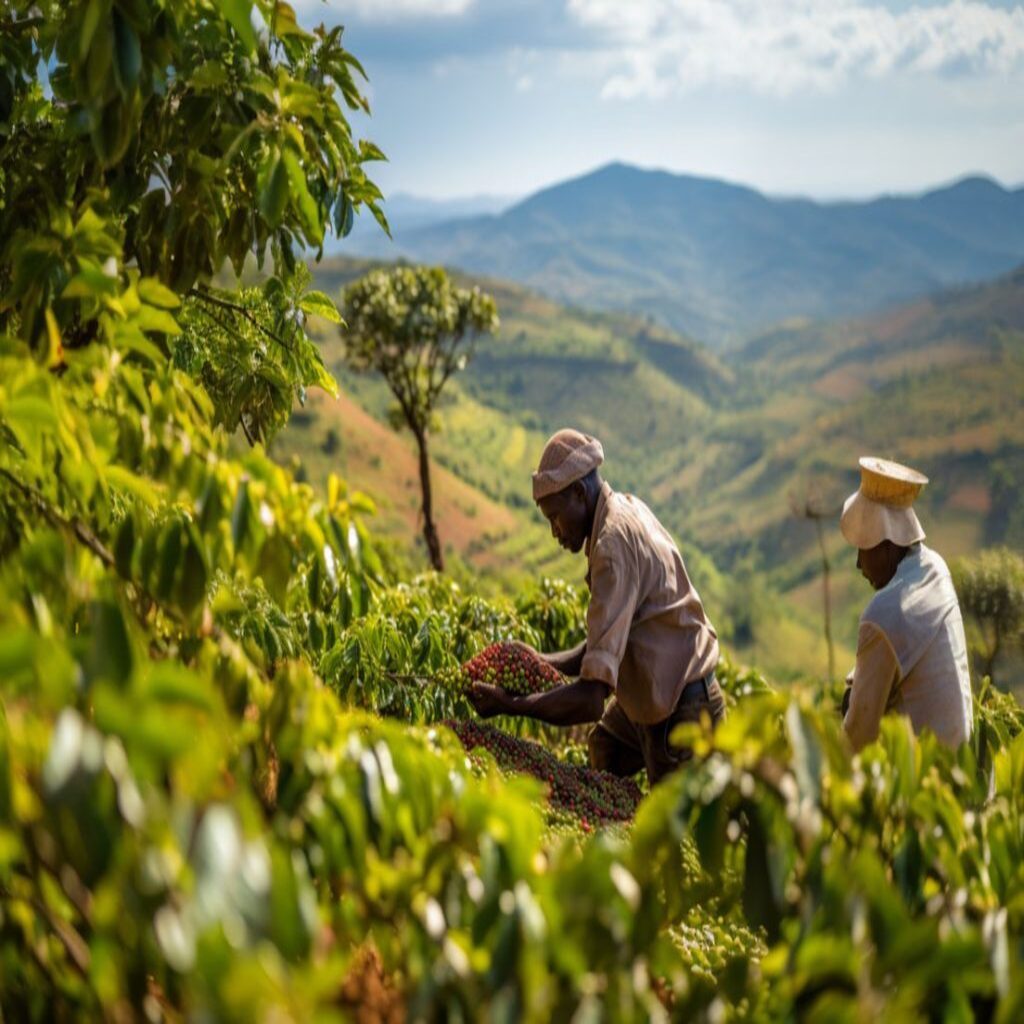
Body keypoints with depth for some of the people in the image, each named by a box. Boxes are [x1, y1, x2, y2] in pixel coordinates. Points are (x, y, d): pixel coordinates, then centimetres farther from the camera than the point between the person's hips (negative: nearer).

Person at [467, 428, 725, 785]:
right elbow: (605, 647, 10)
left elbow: (591, 699, -33)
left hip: (682, 715, -10)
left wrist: (509, 704, -25)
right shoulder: (627, 510, 4)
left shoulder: (613, 543, -27)